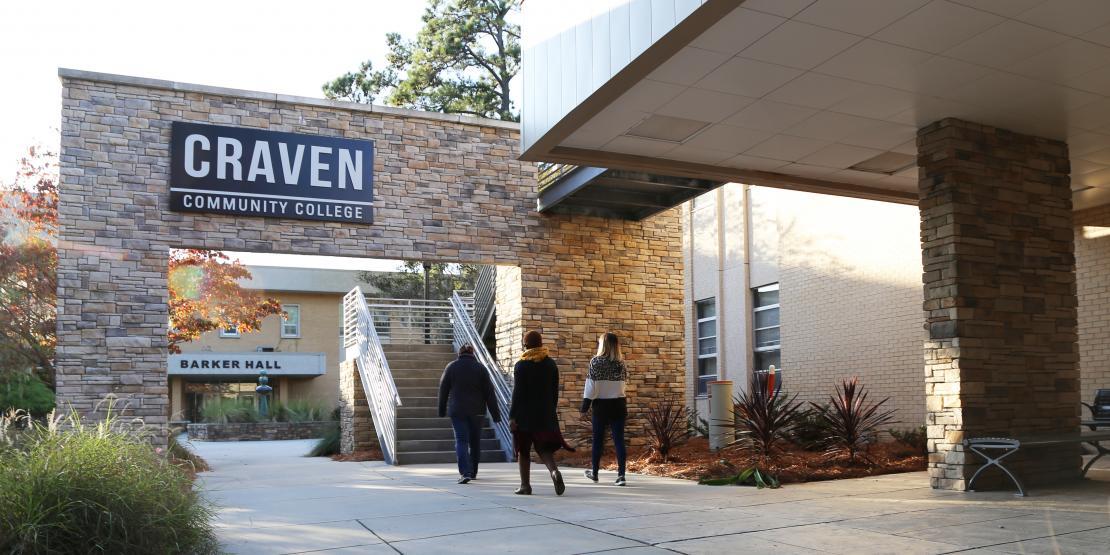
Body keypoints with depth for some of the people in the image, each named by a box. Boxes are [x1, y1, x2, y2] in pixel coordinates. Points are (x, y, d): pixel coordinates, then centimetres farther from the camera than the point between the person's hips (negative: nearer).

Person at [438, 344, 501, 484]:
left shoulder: (451, 367, 1)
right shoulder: (480, 368, 1)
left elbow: (443, 390, 5)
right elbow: (489, 393, -1)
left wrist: (442, 410, 16)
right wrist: (495, 413, 2)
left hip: (457, 411, -1)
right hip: (477, 411, 1)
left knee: (461, 441, -4)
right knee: (475, 441, 15)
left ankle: (465, 472, -20)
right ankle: (473, 472, 25)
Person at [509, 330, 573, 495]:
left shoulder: (521, 365, -8)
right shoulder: (551, 364, 6)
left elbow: (517, 393, -12)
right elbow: (555, 392, 9)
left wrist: (512, 416, -9)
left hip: (525, 415, -3)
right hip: (546, 414, 4)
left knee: (523, 451, 8)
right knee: (544, 448, 7)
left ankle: (525, 485, 10)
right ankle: (554, 471, -20)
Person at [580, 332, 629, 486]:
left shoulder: (596, 361, -8)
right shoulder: (621, 363, 2)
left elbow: (590, 387, -9)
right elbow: (623, 384, 3)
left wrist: (585, 408, -6)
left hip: (601, 405, -2)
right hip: (618, 404, 2)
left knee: (598, 439, 11)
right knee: (619, 440, 1)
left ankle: (594, 473, 23)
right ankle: (621, 475, -6)